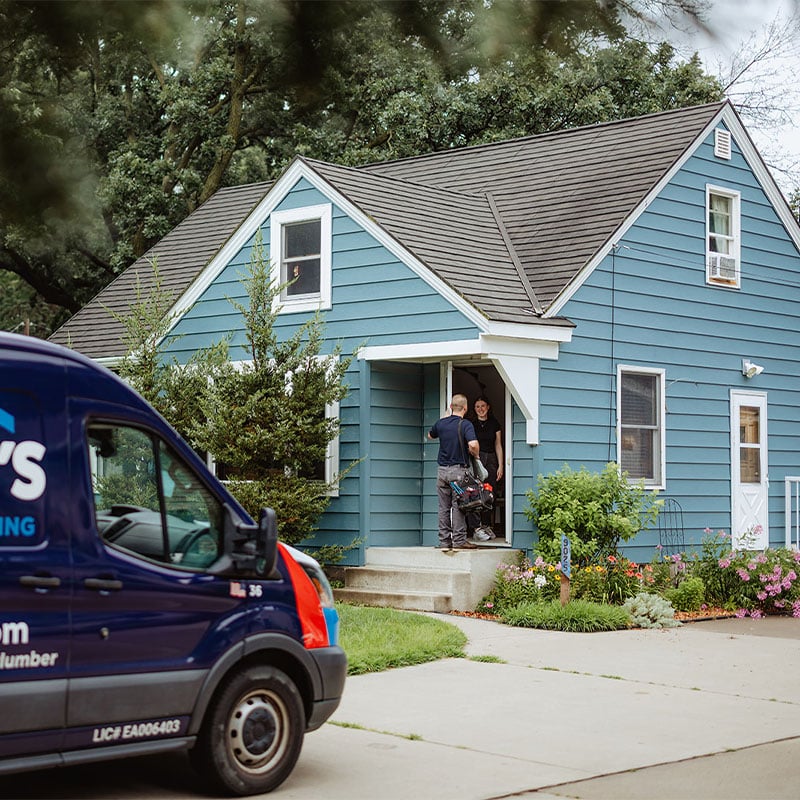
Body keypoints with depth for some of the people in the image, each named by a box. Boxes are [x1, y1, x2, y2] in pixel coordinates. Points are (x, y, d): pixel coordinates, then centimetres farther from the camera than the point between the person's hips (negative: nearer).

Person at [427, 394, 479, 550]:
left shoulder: (441, 423, 5)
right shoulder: (465, 424, -10)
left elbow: (430, 436, 26)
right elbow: (473, 444, -26)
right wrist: (475, 455, -4)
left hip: (442, 470, 4)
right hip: (458, 470, -4)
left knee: (444, 507, 8)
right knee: (458, 506, -1)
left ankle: (444, 541, 10)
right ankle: (459, 540, -1)